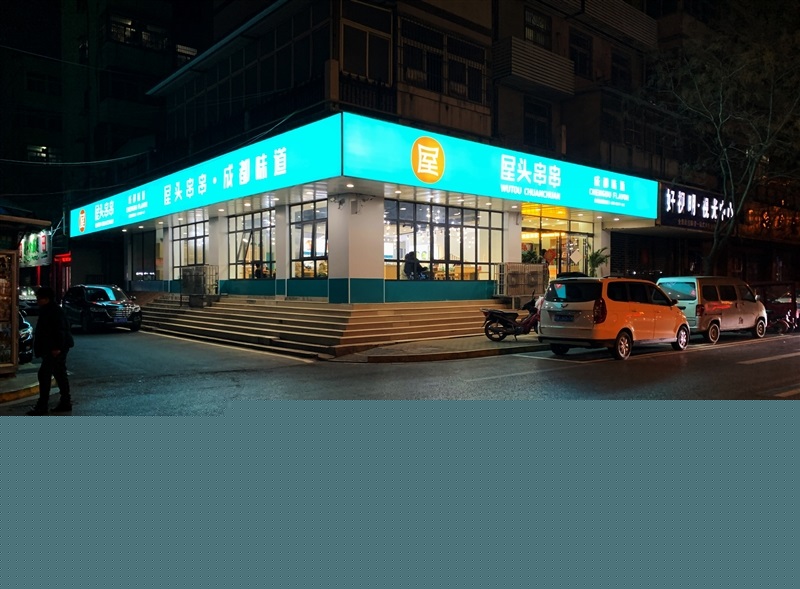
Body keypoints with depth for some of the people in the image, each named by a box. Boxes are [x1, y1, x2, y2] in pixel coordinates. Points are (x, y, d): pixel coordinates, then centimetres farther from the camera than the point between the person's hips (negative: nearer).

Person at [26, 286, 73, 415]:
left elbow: (59, 331, -23)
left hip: (54, 350, -11)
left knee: (44, 374, -8)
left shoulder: (54, 311, -16)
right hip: (51, 349, 11)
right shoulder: (47, 310, 16)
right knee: (60, 375, 13)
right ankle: (65, 403, 18)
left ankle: (42, 406, -4)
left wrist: (57, 347, -26)